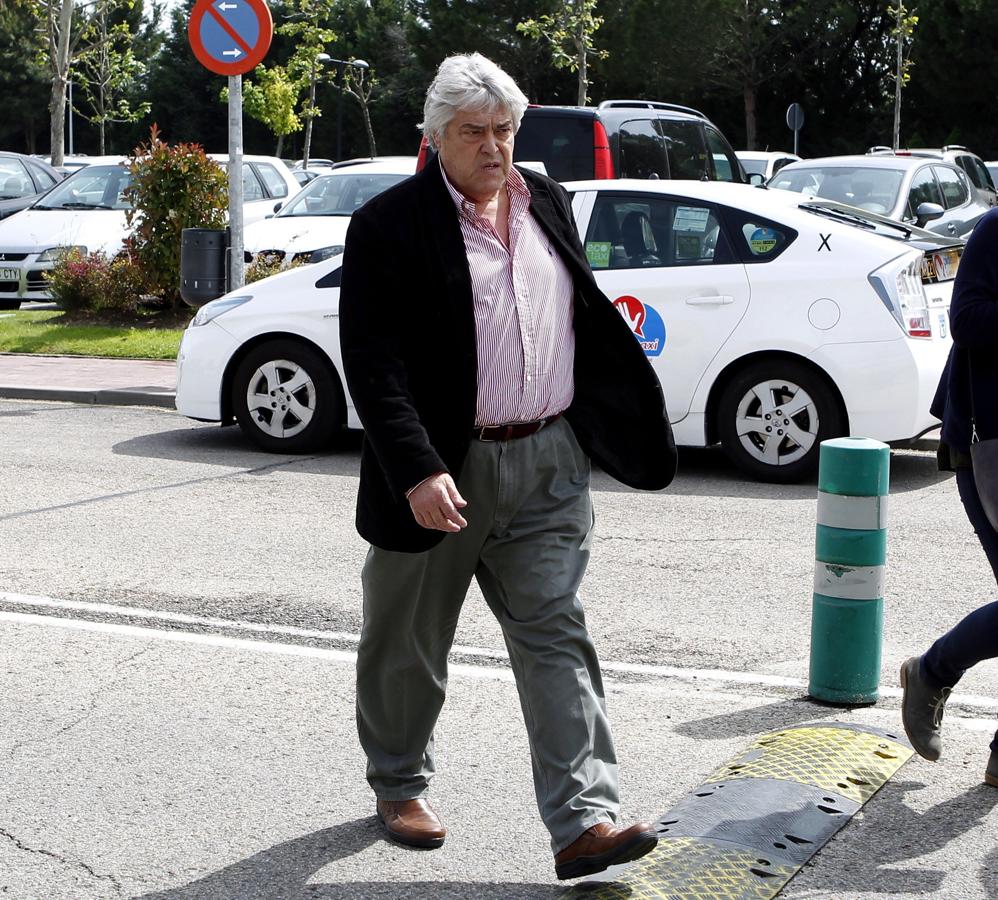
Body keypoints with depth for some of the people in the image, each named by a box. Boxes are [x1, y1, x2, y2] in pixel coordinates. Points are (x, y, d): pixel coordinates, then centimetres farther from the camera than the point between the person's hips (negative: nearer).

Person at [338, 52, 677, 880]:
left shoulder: (548, 203, 9)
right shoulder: (389, 227, -9)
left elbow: (588, 318, 18)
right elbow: (372, 362, -15)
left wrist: (634, 428, 16)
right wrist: (416, 469, -25)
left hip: (547, 467, 4)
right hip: (442, 470, -3)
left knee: (557, 638, -2)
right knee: (409, 647, 13)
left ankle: (583, 822, -4)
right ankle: (400, 786, 35)